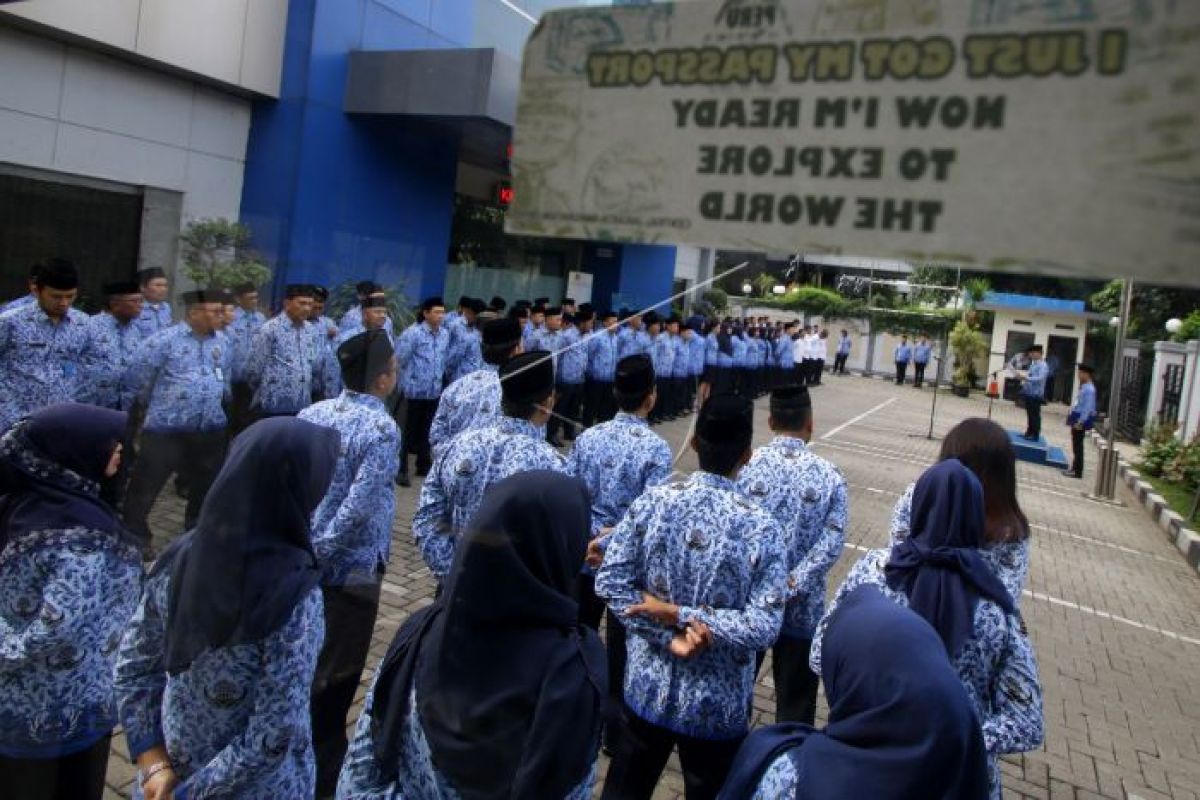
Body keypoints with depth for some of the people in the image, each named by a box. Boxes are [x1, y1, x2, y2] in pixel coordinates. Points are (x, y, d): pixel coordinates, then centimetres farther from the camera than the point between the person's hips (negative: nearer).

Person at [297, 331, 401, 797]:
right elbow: (357, 508, -27)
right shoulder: (381, 429, -21)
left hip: (305, 561, 7)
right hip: (352, 569, -7)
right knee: (336, 672, 10)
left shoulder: (312, 414, 0)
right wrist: (318, 550, -14)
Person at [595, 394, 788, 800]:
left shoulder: (650, 503, -12)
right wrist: (683, 616, -17)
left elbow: (609, 583, -11)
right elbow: (763, 628, -23)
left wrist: (670, 637, -13)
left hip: (647, 688, 3)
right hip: (717, 705, -2)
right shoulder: (761, 528, -19)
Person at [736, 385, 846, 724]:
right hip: (802, 608, -1)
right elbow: (833, 540, -15)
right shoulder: (829, 475, -6)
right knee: (795, 702, 15)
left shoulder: (747, 465, -8)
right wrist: (794, 585, -18)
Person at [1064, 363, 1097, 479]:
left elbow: (1088, 408, -23)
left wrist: (1080, 422, -24)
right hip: (1078, 419, 10)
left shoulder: (1089, 389, -19)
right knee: (1076, 446, 15)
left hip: (1081, 421, -10)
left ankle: (1077, 471, 3)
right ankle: (1075, 468, 24)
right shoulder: (1084, 387, 11)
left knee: (1078, 446, -3)